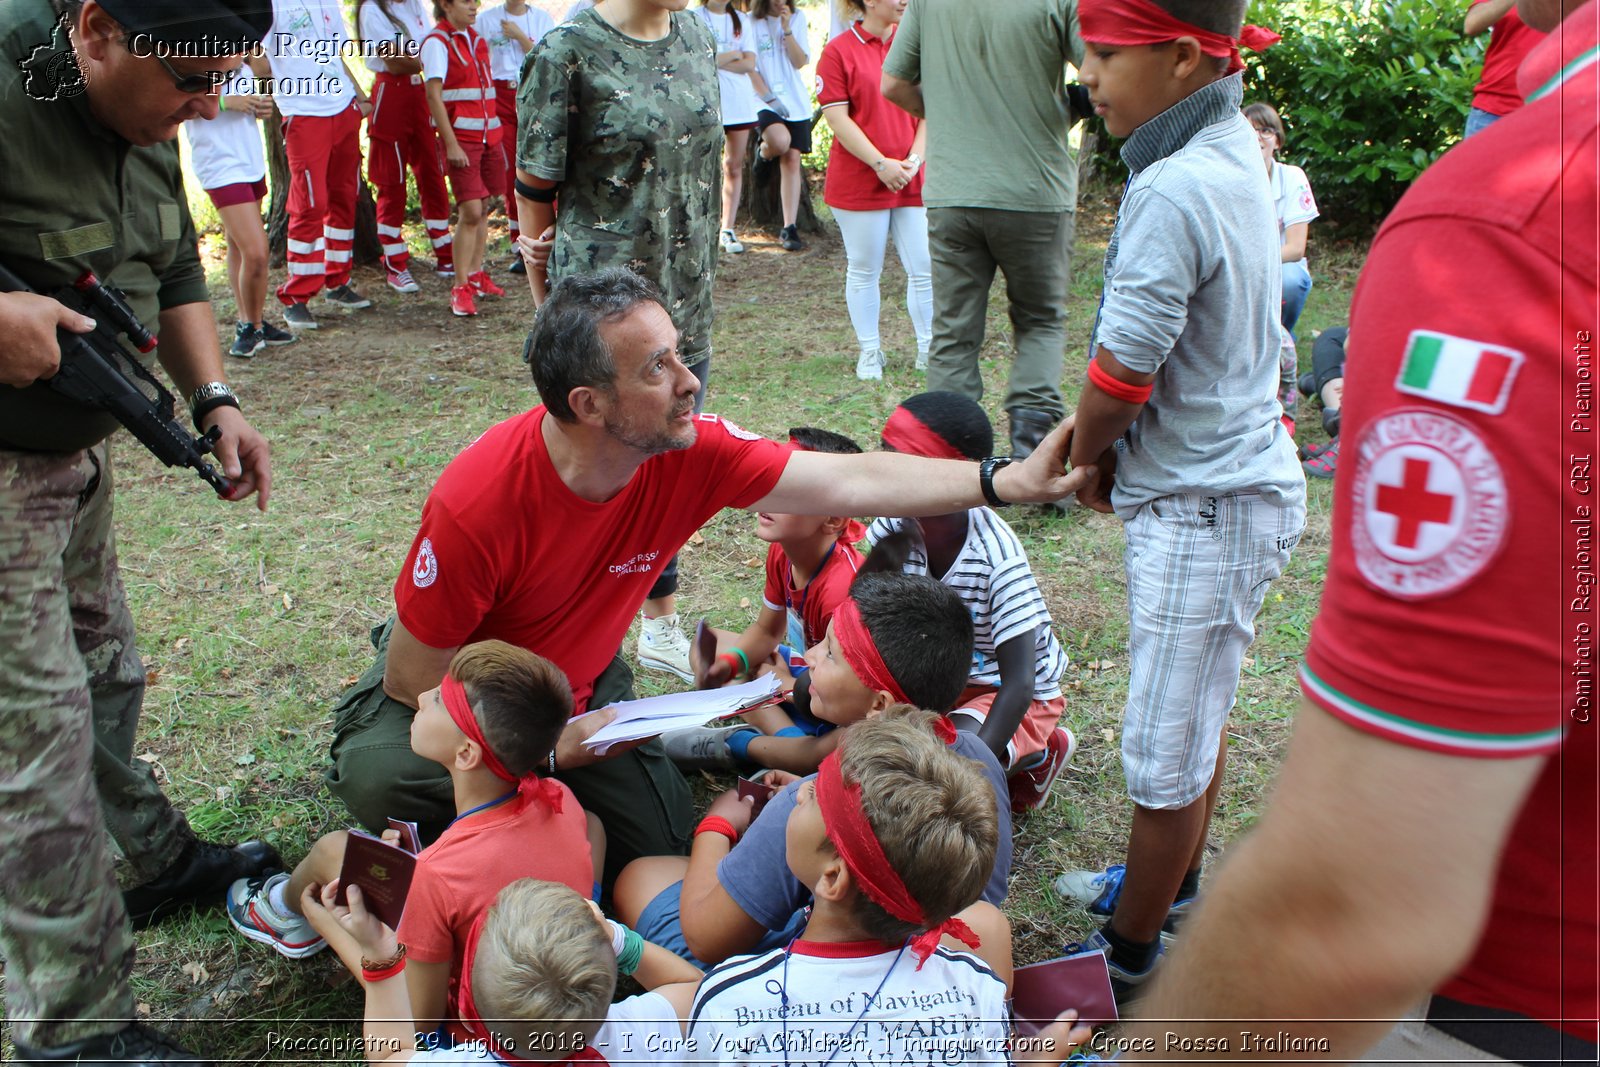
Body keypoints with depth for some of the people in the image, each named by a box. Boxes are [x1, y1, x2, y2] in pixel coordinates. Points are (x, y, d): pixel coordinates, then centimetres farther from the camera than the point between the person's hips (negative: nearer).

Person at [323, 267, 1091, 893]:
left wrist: (1007, 481, -30)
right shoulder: (476, 503, -36)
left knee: (662, 841, -4)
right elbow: (412, 675, -24)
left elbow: (852, 482, -24)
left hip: (581, 682, 4)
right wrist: (545, 743, -26)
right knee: (377, 775, -32)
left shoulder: (692, 455, -25)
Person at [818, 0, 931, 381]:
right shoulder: (839, 50, -4)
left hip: (913, 179, 3)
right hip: (858, 183, -3)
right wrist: (881, 164, -13)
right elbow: (837, 118, -9)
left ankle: (929, 349, 14)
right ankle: (869, 351, 19)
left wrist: (915, 159, -6)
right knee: (863, 270, 6)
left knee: (924, 269, 1)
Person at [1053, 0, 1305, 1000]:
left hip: (1204, 507, -10)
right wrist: (1103, 455, 9)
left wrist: (1083, 463, 0)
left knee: (1166, 748, 5)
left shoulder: (1174, 190, -24)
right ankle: (1173, 881, 45)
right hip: (1237, 477, 10)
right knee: (1202, 706, 25)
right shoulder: (1236, 150, 6)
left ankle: (1130, 952, 23)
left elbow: (1120, 373, -19)